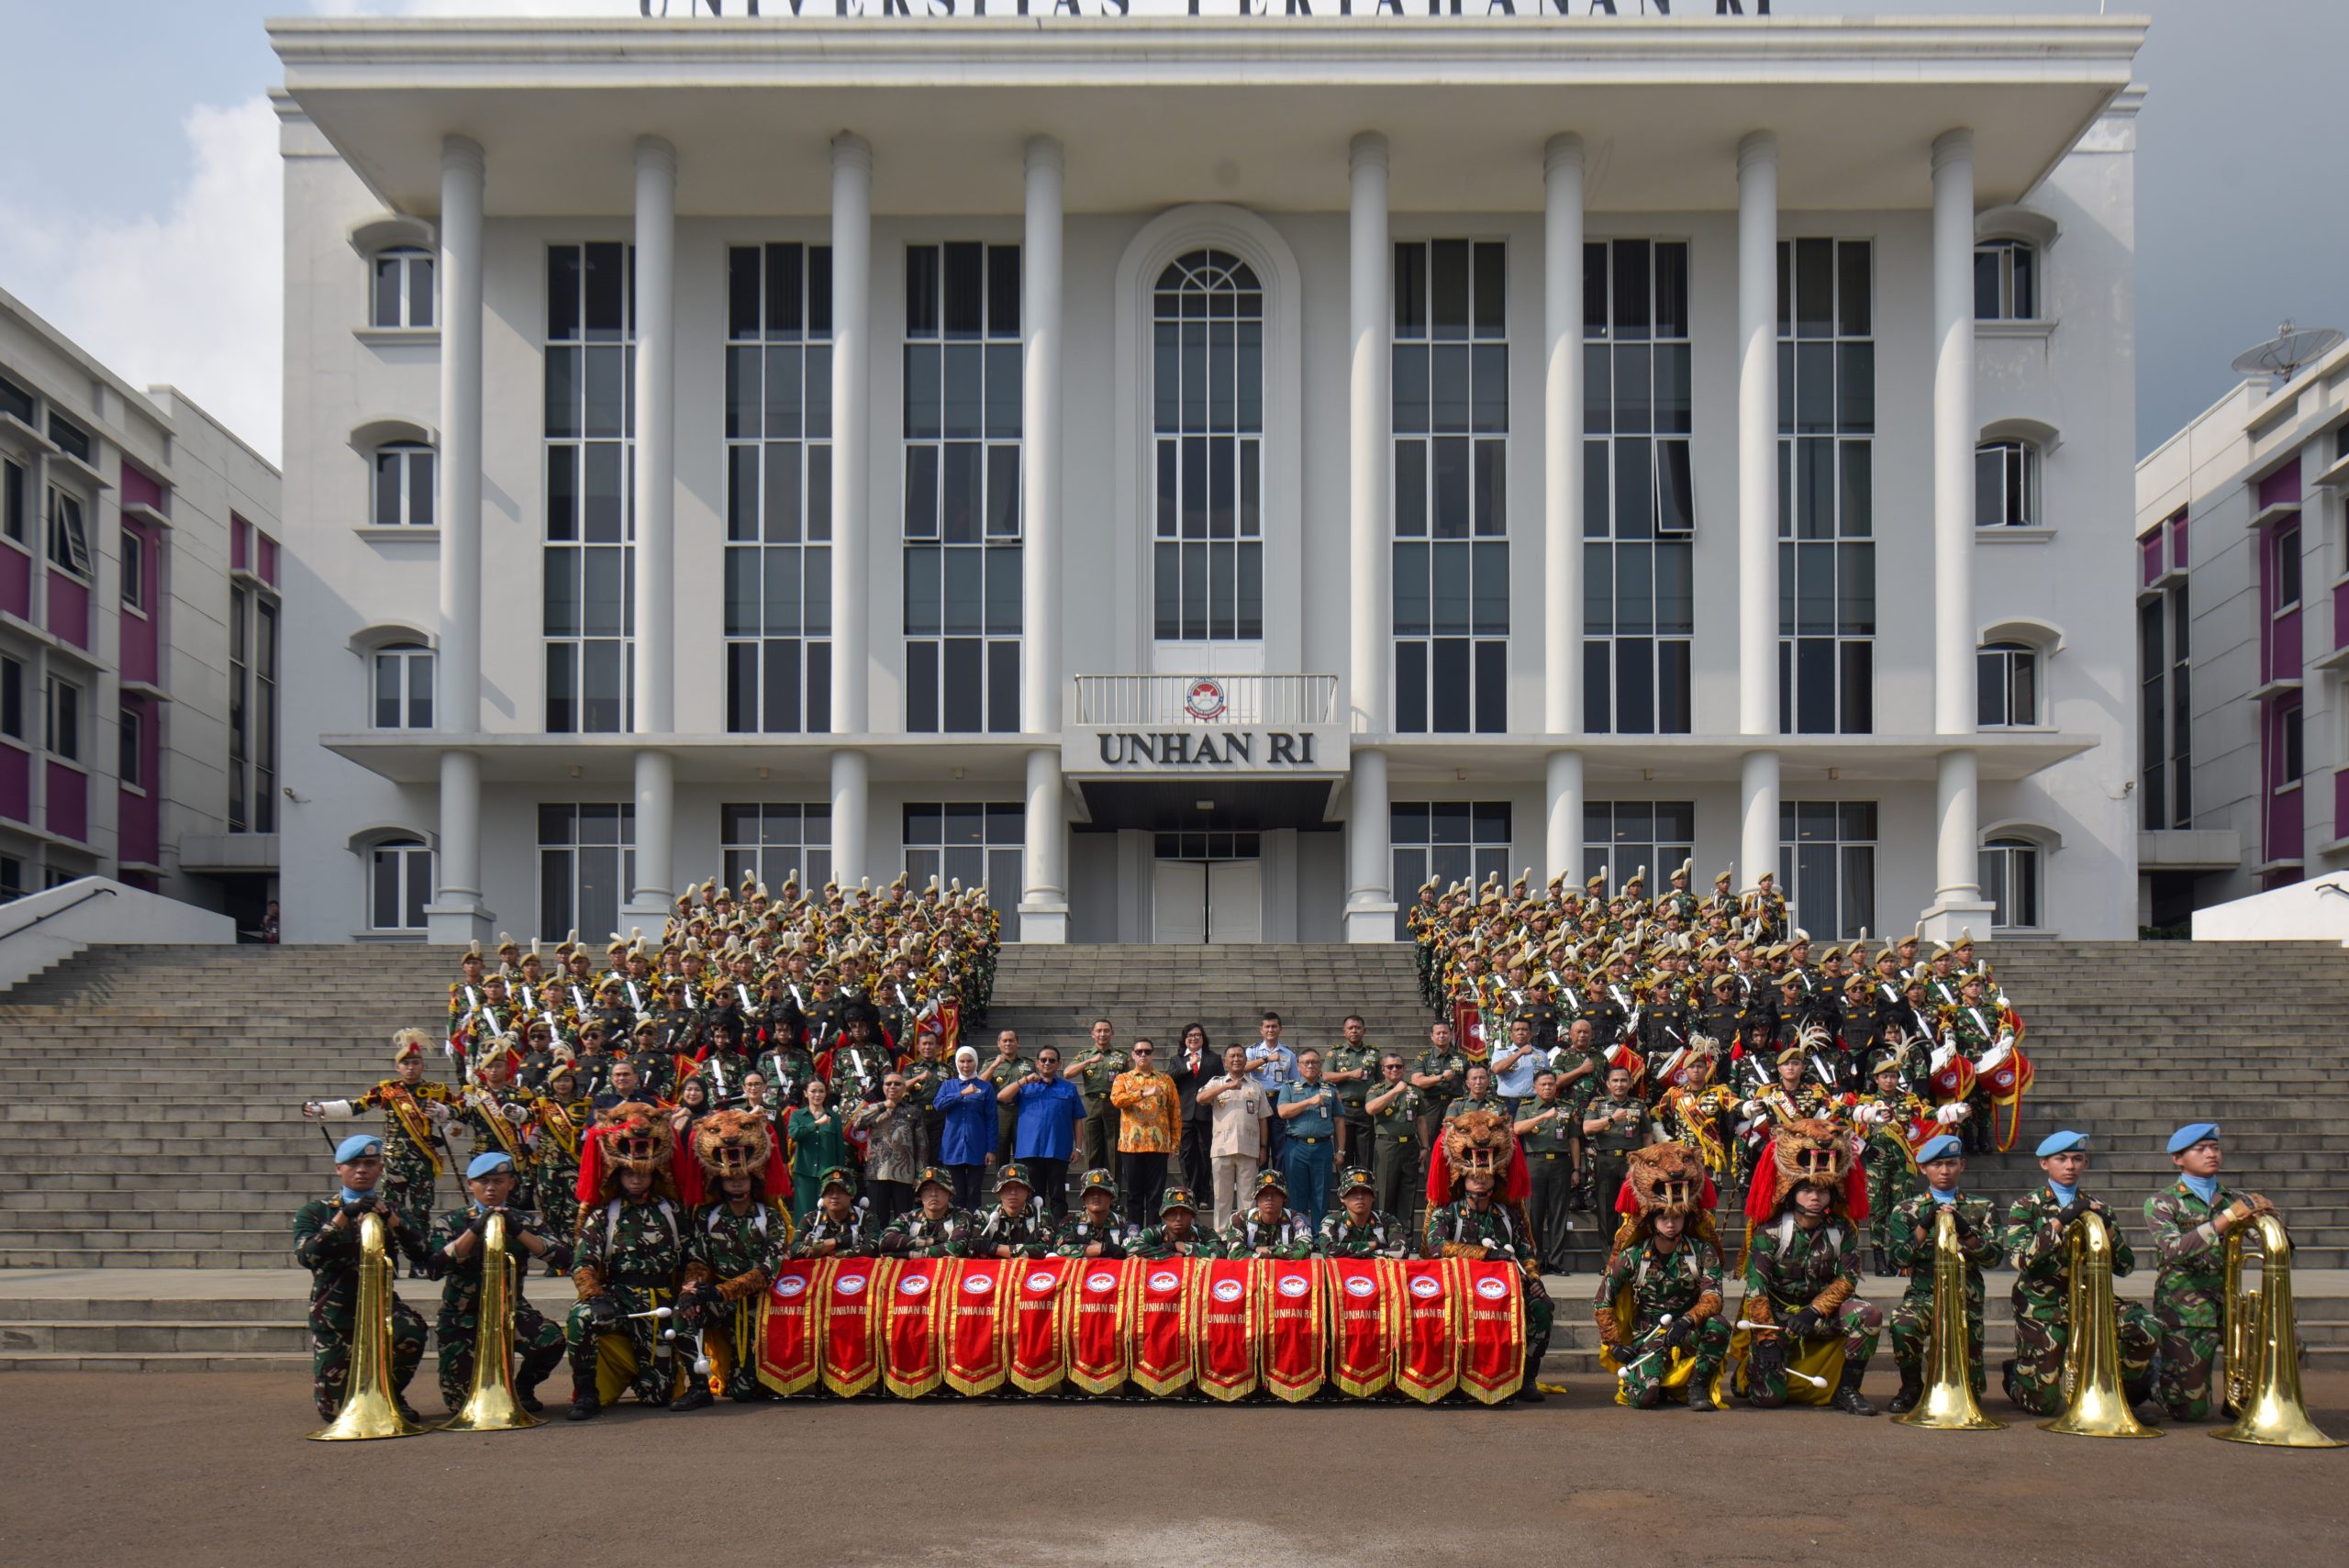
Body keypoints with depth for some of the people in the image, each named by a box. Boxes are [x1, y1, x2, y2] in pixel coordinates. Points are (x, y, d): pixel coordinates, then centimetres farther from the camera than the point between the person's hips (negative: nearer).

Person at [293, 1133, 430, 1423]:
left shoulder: (391, 1210, 7)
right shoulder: (314, 1212, 2)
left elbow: (420, 1256, -9)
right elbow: (306, 1256, -17)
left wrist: (390, 1218, -21)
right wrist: (343, 1216, -24)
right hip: (334, 1312, 0)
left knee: (410, 1331, -35)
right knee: (335, 1410, -5)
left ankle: (391, 1392, -4)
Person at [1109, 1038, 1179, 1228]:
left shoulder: (1166, 1080, 13)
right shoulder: (1123, 1079, 10)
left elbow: (1175, 1111, 11)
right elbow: (1116, 1099, -11)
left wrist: (1175, 1141, 4)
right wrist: (1143, 1093, -21)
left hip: (1159, 1145, 0)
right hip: (1131, 1144, 0)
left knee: (1156, 1193, 0)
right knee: (1134, 1192, 3)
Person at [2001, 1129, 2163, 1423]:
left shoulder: (2095, 1208, 11)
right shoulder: (2026, 1206, 0)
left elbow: (2125, 1267, 4)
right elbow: (2020, 1259, -16)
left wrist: (2107, 1226, -12)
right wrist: (2060, 1221, -22)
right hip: (2043, 1303, -3)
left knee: (2146, 1330, -26)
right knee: (2042, 1404, -5)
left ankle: (2134, 1394, 5)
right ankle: (2013, 1374, 33)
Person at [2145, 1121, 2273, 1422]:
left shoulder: (2238, 1201, 10)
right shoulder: (2161, 1203, -2)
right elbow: (2174, 1251, -20)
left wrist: (2265, 1216, -18)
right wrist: (2226, 1219, -27)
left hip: (2227, 1304, 4)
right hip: (2184, 1311, -4)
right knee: (2190, 1412, -6)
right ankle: (2154, 1377, 29)